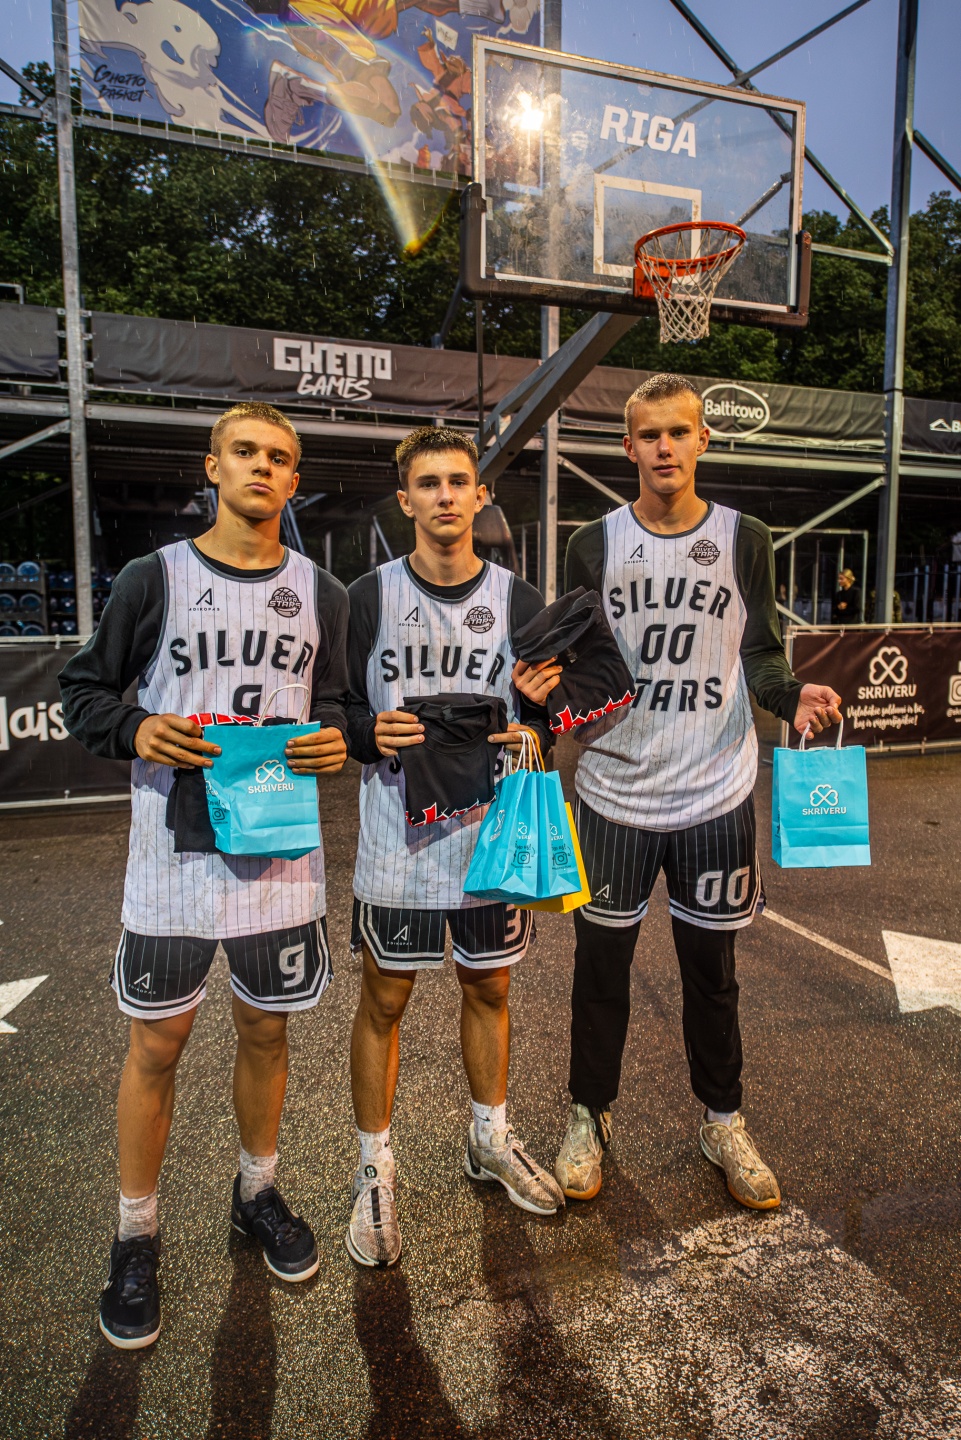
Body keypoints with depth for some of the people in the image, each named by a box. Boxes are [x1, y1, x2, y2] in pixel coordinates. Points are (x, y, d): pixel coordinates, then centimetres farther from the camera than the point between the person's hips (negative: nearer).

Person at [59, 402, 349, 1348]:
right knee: (157, 1043, 9)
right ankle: (135, 1235, 31)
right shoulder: (154, 578, -1)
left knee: (266, 1030, 16)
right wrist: (136, 731, -15)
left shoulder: (320, 592, 6)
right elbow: (83, 691, 4)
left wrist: (333, 740, -8)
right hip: (173, 845, -2)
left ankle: (257, 1190, 41)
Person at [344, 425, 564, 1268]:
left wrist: (533, 731, -15)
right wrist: (370, 735, -20)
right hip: (398, 836, -2)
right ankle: (376, 1170, 29)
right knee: (384, 1002, 8)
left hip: (492, 830, 2)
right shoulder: (369, 598, -3)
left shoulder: (519, 602, 2)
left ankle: (490, 1140, 41)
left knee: (489, 988, 17)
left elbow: (545, 719, 8)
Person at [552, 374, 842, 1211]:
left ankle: (723, 1124, 35)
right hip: (616, 792, 0)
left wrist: (794, 695, -15)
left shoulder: (744, 541, 2)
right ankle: (591, 1116, 32)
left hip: (716, 795, 0)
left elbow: (758, 656, 5)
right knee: (601, 965, 10)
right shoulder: (595, 545, 2)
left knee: (712, 969, 14)